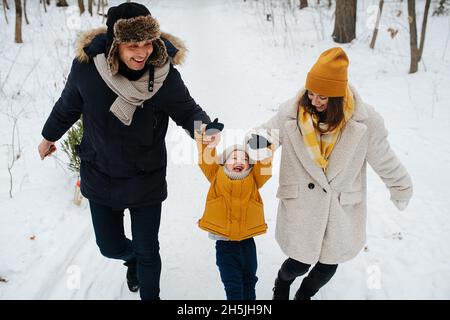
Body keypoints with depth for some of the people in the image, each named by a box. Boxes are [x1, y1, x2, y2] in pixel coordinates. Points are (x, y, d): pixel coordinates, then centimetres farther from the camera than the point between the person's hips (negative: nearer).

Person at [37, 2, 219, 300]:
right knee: (111, 246, 18)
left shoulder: (165, 74, -22)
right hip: (100, 178, 2)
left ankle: (149, 294, 41)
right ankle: (132, 259, 56)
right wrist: (49, 136, 18)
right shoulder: (87, 66, -20)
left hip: (147, 180, -1)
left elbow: (188, 110, -7)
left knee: (147, 251, 11)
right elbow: (68, 105, 0)